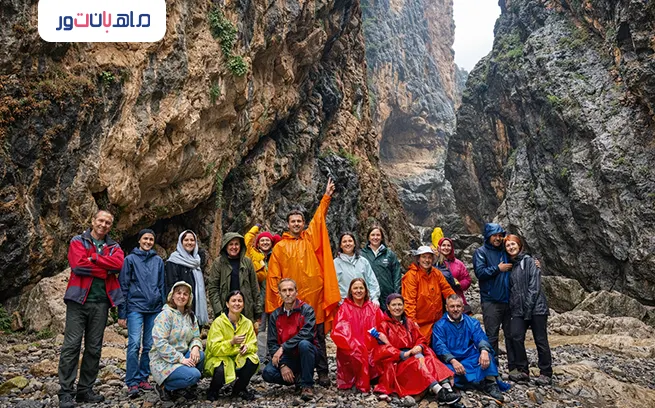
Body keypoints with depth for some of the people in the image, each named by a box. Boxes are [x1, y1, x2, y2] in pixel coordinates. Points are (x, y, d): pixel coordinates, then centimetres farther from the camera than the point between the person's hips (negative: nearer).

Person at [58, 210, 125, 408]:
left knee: (94, 348, 7)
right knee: (71, 345, -5)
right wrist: (106, 270, -7)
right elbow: (78, 265, -13)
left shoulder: (114, 246, 14)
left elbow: (119, 263, -7)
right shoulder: (78, 241, 4)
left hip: (101, 302, 4)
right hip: (79, 298, -4)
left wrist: (93, 258, -11)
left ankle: (85, 390, 16)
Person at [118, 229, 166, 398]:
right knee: (134, 344, -12)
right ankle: (132, 382, -5)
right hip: (135, 307, -3)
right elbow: (123, 286, 1)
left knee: (150, 345, 4)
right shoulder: (130, 259, 3)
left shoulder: (158, 261, 12)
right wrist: (122, 313, -3)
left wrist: (164, 308, 11)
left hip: (154, 309, 3)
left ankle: (143, 378, 15)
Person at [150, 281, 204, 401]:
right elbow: (160, 343, -22)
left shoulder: (190, 315, 9)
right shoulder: (165, 315, -14)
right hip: (163, 361, -7)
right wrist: (181, 359, -24)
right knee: (194, 375, -28)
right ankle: (163, 386, -1)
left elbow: (196, 336, 9)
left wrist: (195, 347, -16)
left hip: (183, 356, 7)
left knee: (200, 355, -24)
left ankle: (190, 388, 0)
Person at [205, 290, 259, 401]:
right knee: (221, 370, -36)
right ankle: (212, 391, 2)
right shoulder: (218, 322, -13)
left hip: (239, 359, 4)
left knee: (253, 360, -25)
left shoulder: (247, 323, 0)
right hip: (218, 359, -4)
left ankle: (239, 389, 4)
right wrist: (231, 342, -34)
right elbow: (214, 348, -18)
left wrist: (247, 347, -26)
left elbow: (253, 345, -1)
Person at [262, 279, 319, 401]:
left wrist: (283, 347, -24)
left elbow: (307, 334, -24)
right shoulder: (274, 315, 3)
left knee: (304, 344, -36)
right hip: (287, 357, 3)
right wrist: (282, 365, -15)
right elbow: (272, 343, -2)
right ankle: (298, 379, 3)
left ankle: (307, 384, -17)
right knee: (268, 373, -23)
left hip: (305, 354, -3)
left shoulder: (306, 310, -8)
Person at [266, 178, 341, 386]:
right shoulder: (279, 247, 6)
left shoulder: (310, 240, 10)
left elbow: (318, 218, 3)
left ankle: (322, 372, 12)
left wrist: (326, 197, -4)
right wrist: (278, 297, -5)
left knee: (318, 336, 6)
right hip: (291, 300, -1)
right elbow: (274, 275, 4)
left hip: (314, 296, 1)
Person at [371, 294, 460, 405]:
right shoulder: (384, 325, -1)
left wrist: (419, 347, -13)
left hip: (413, 355, 5)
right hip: (395, 362, -5)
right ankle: (440, 391, -46)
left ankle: (447, 388, -43)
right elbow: (383, 349, -11)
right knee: (416, 362, -32)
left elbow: (420, 338, 12)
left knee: (430, 359, -24)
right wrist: (404, 354, -21)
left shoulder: (409, 322, 17)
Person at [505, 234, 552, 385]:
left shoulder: (529, 261, -4)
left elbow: (534, 286, -11)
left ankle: (546, 374, 10)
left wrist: (528, 307, -15)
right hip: (518, 309, 5)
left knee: (541, 340, 0)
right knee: (516, 337, -7)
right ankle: (523, 371, 5)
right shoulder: (509, 265, 14)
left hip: (536, 307, -5)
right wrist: (512, 306, 7)